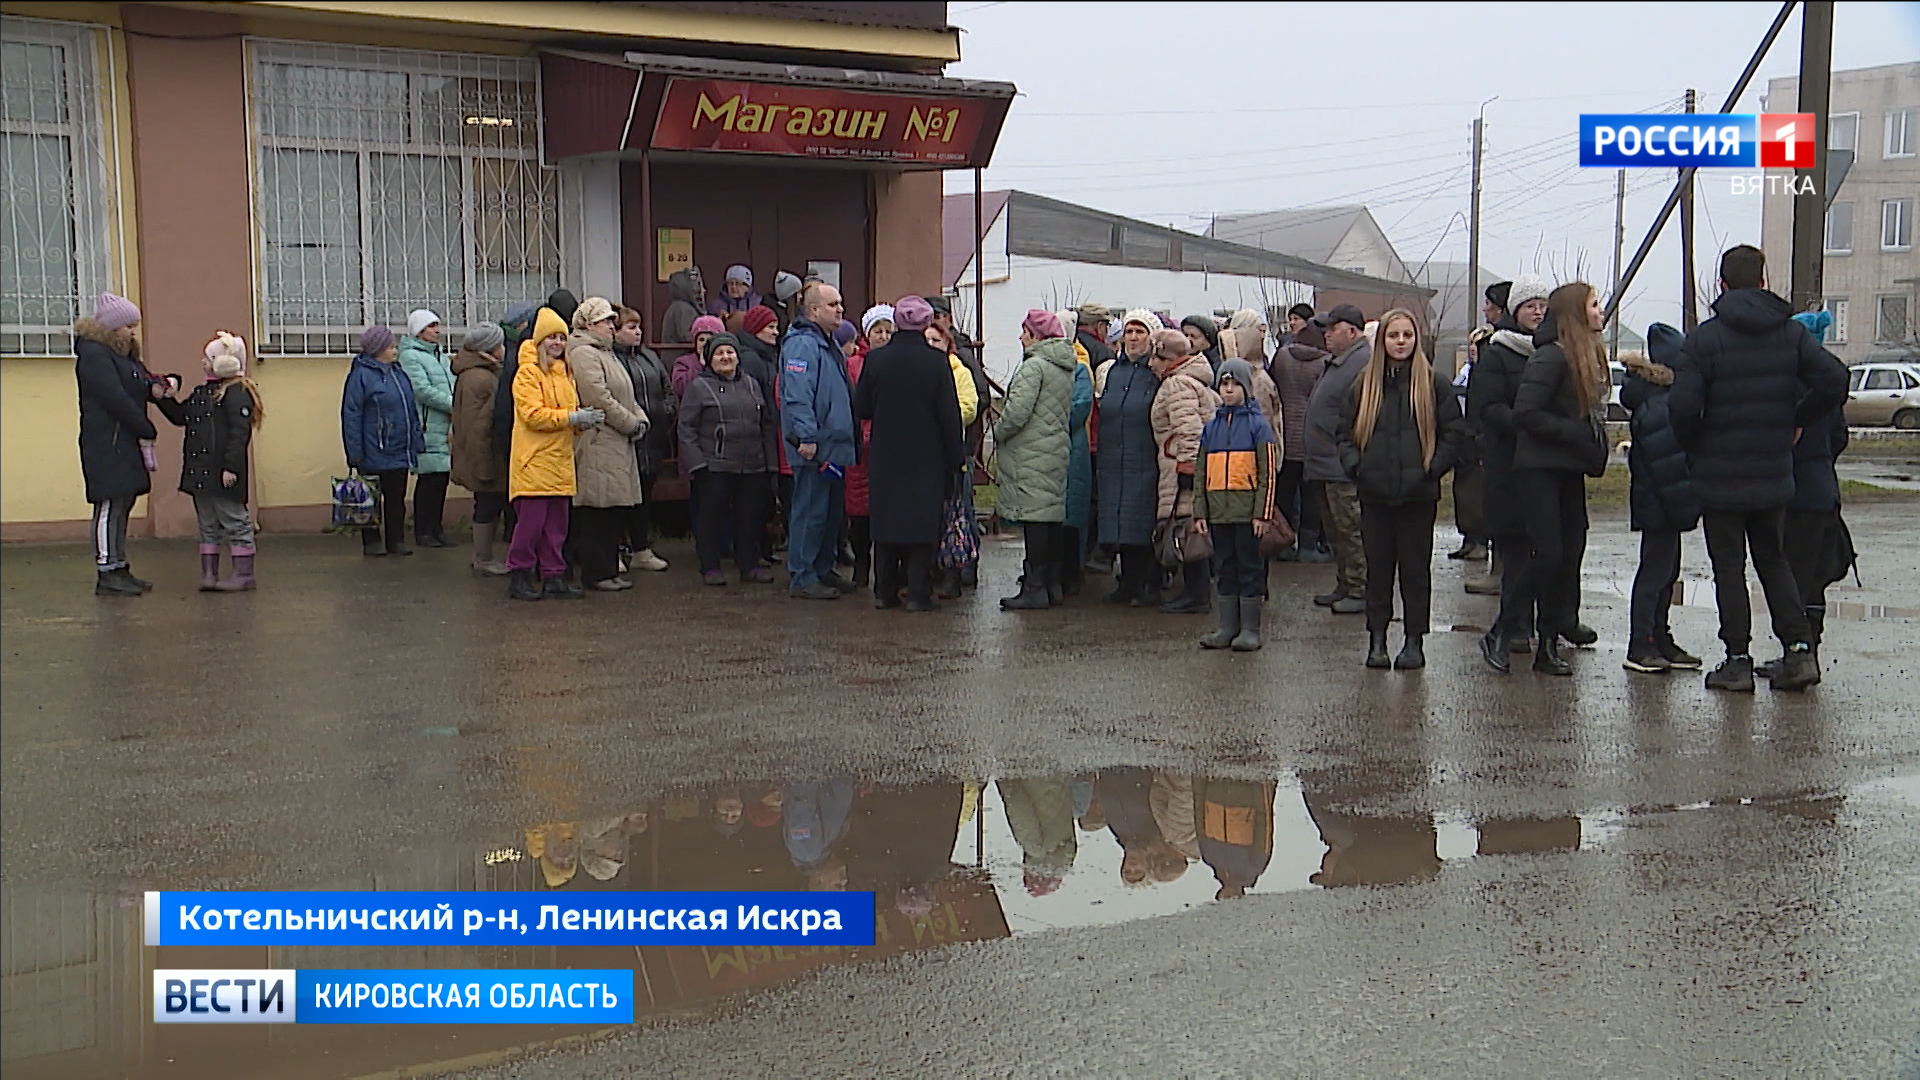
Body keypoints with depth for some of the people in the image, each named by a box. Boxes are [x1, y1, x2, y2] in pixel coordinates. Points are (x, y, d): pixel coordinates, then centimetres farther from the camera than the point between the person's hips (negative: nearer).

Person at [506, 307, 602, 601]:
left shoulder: (565, 373, 18)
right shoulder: (528, 373, -7)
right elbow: (533, 415, -16)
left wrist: (583, 420, 1)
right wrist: (571, 418, -20)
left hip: (560, 458, 8)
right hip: (534, 459, -8)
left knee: (556, 523, 8)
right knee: (531, 520, -7)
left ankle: (553, 576, 13)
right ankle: (519, 575, 3)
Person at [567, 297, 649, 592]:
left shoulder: (606, 354, 22)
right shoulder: (584, 354, -11)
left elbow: (627, 397, 24)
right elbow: (600, 399, -19)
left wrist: (641, 420, 6)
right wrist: (631, 424, -11)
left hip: (617, 445, 10)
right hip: (597, 444, -10)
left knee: (619, 510, 11)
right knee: (597, 512, -6)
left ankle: (608, 570, 17)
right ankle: (597, 573, -1)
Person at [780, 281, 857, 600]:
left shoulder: (829, 345, 19)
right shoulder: (802, 345, -15)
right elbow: (797, 395, -23)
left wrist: (851, 440, 24)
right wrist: (806, 437, -27)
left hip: (834, 446, 10)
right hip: (814, 448, -10)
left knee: (832, 511, 15)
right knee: (810, 511, -6)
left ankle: (823, 570, 25)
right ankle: (802, 579, -1)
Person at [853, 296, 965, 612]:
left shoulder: (876, 359, -3)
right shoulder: (936, 361, -10)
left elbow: (860, 408, 4)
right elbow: (949, 415, -8)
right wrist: (955, 458, -1)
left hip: (885, 458, 3)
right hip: (926, 458, -2)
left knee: (886, 520, 11)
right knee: (923, 524, 3)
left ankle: (884, 591, 14)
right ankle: (918, 593, 1)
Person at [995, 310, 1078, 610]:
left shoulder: (1034, 366, -13)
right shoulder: (1066, 368, 14)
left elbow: (1017, 412, -21)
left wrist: (998, 433, -2)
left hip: (1032, 455, -9)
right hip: (1059, 450, 9)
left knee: (1034, 519, -8)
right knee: (1053, 518, 12)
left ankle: (1034, 589, -7)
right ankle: (1052, 584, 18)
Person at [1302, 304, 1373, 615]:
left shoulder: (1362, 363, -16)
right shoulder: (1336, 362, 19)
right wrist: (1314, 458, 25)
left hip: (1343, 470, -11)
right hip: (1327, 466, 11)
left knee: (1351, 529, -7)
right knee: (1335, 531, 15)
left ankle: (1360, 591, -2)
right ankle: (1344, 587, 23)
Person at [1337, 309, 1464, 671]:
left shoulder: (1434, 383, 2)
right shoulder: (1365, 384, 9)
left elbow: (1453, 433, 2)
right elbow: (1346, 433, 13)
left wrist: (1432, 469, -9)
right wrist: (1355, 465, -3)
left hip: (1418, 493, -2)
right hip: (1375, 494, 2)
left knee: (1416, 567, 4)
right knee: (1378, 567, 6)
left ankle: (1414, 641, 10)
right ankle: (1377, 638, 13)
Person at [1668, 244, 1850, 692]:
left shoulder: (1705, 338, -10)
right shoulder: (1791, 333, 2)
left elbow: (1683, 406, -20)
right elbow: (1834, 381, -7)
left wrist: (1693, 448, -1)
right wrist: (1798, 421, 7)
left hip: (1719, 475, -4)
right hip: (1774, 474, 4)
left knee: (1728, 566, 5)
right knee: (1773, 559, 18)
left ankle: (1737, 660, 6)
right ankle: (1799, 648, 8)